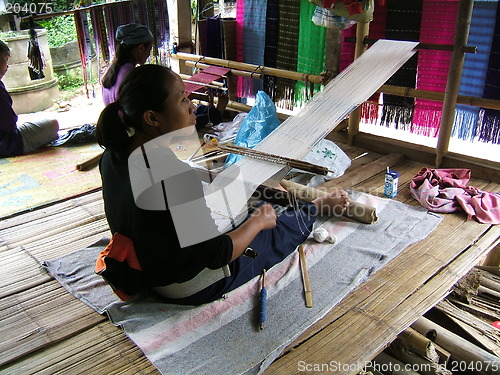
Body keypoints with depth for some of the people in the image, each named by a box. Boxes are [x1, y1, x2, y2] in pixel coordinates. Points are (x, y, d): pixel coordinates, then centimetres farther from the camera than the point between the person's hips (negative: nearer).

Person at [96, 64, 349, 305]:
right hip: (192, 287, -8)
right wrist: (259, 221, -13)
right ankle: (319, 206, 44)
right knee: (285, 228, 12)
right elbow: (217, 256, -30)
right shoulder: (174, 176, -38)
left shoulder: (114, 155, -10)